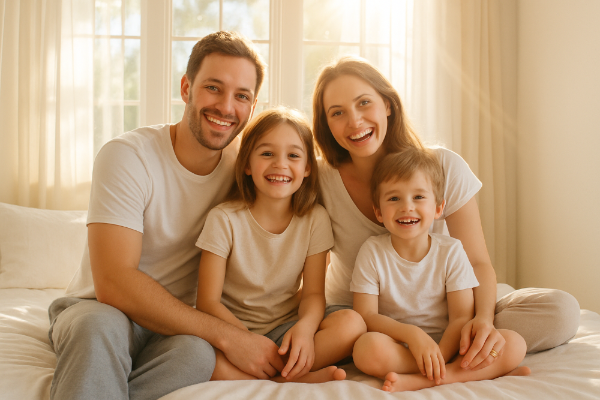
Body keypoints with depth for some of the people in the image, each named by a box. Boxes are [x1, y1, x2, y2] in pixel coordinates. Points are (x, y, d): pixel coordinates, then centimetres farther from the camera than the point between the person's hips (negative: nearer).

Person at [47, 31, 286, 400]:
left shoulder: (241, 166, -4)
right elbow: (113, 284, -26)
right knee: (102, 327, -38)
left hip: (176, 323, 4)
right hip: (97, 311, -3)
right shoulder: (127, 156, -17)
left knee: (197, 353, -32)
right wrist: (227, 335, -27)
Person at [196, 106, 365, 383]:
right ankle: (302, 378, -27)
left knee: (352, 324, -25)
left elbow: (313, 293, -3)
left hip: (285, 329, 2)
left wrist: (305, 327, -27)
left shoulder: (315, 219, -2)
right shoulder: (224, 219, -9)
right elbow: (208, 301, -12)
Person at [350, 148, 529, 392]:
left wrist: (438, 357, -24)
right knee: (367, 347, -36)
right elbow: (366, 315, -9)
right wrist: (411, 333, -24)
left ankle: (417, 381, -29)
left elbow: (461, 317, -7)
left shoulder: (451, 251, -1)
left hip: (446, 346, 2)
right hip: (398, 348, -1)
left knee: (514, 343, -22)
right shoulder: (372, 252, -3)